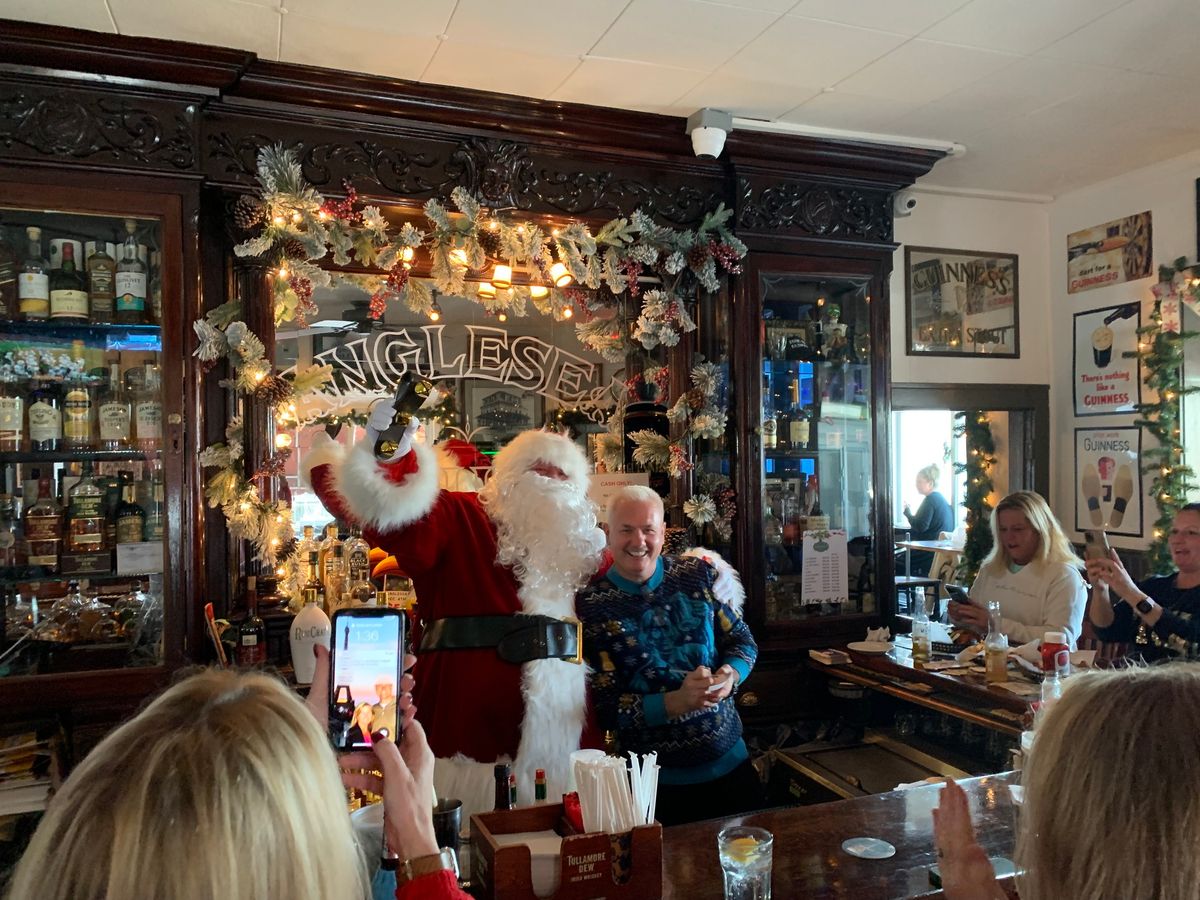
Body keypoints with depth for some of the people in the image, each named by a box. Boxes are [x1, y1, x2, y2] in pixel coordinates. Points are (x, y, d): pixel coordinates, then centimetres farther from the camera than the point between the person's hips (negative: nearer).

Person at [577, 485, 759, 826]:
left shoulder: (699, 574, -2)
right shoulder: (592, 605, -10)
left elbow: (743, 641, 6)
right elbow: (605, 708, -12)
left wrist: (729, 675, -17)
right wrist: (678, 702, -25)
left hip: (731, 761, 3)